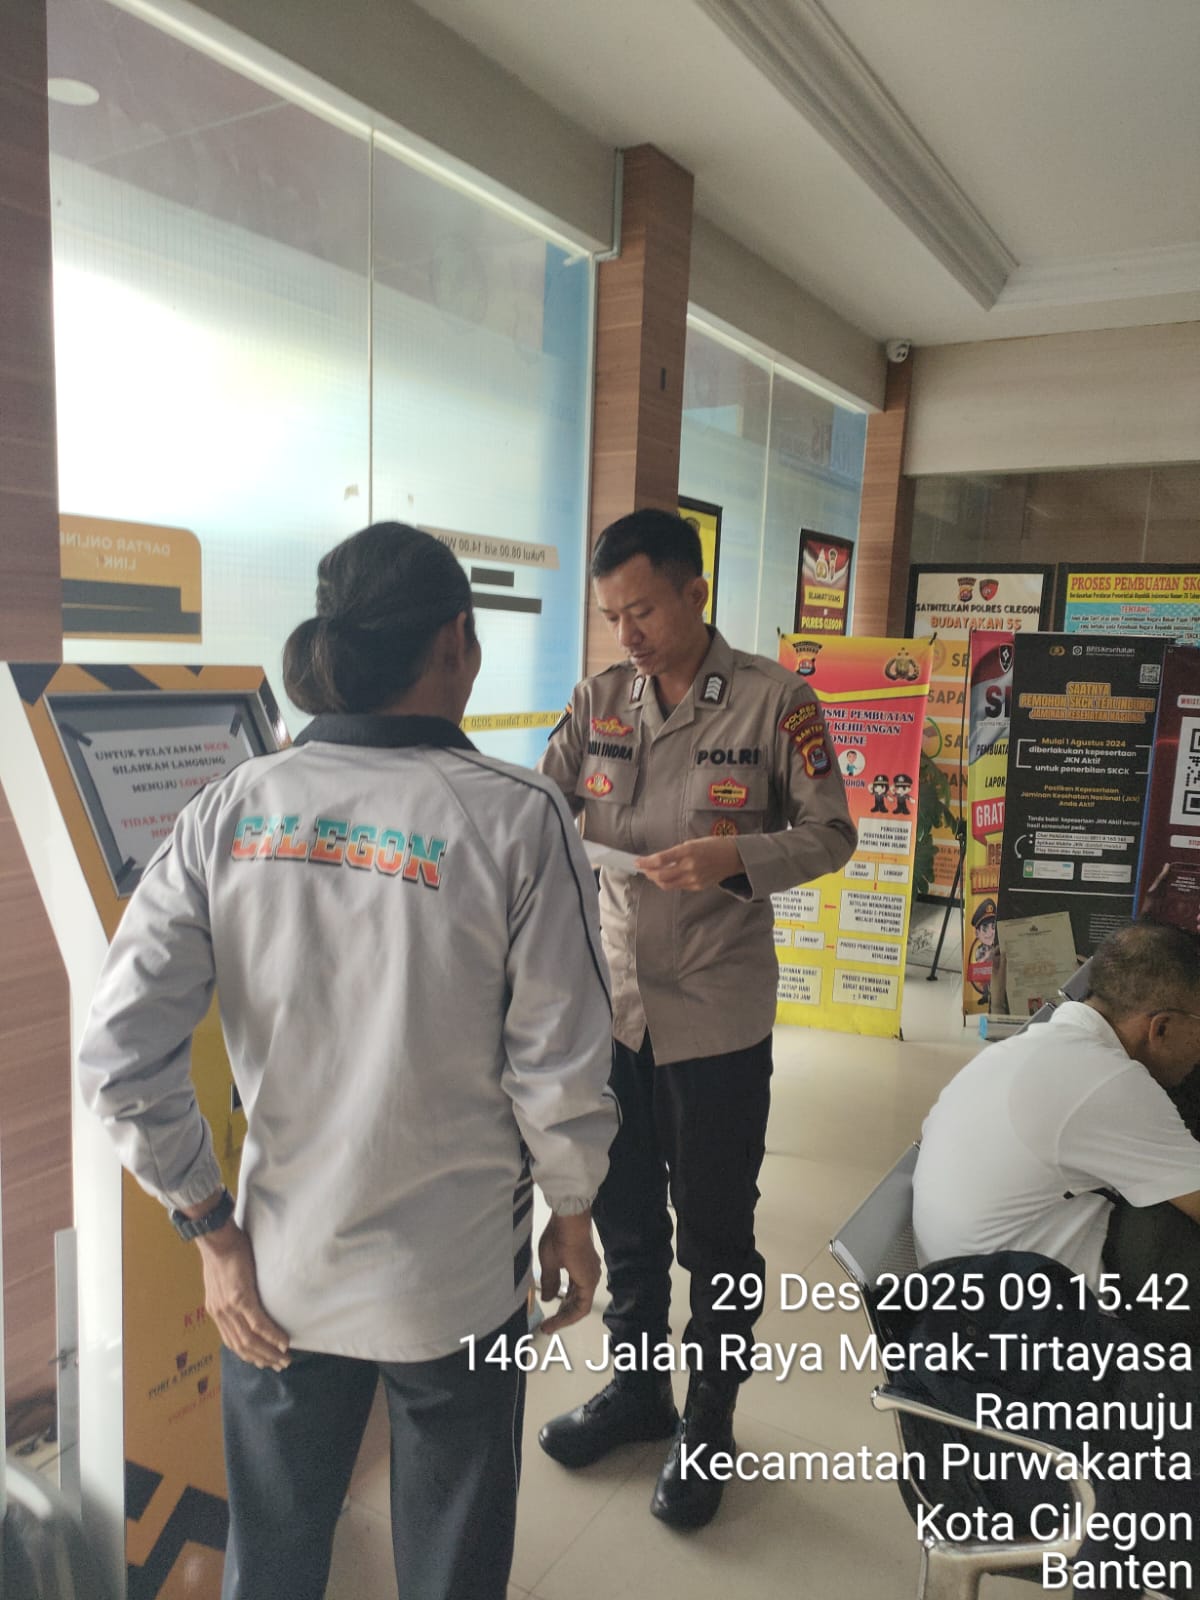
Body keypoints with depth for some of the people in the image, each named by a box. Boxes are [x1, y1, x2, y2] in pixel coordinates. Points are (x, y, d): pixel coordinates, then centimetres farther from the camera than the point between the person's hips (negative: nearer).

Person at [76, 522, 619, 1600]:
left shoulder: (231, 809, -9)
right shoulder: (515, 816, -17)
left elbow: (119, 1055, -10)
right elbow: (560, 1070, -14)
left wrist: (213, 1232, 1)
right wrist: (572, 1217, 3)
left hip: (276, 1278, 3)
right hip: (454, 1285, -3)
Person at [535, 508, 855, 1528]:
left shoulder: (774, 700, -9)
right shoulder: (599, 701, 4)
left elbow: (831, 833, -8)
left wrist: (740, 856, -24)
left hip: (715, 1013, -4)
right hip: (612, 1000, 5)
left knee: (714, 1230, 11)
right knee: (624, 1212, 20)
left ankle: (709, 1422, 34)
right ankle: (638, 1386, 43)